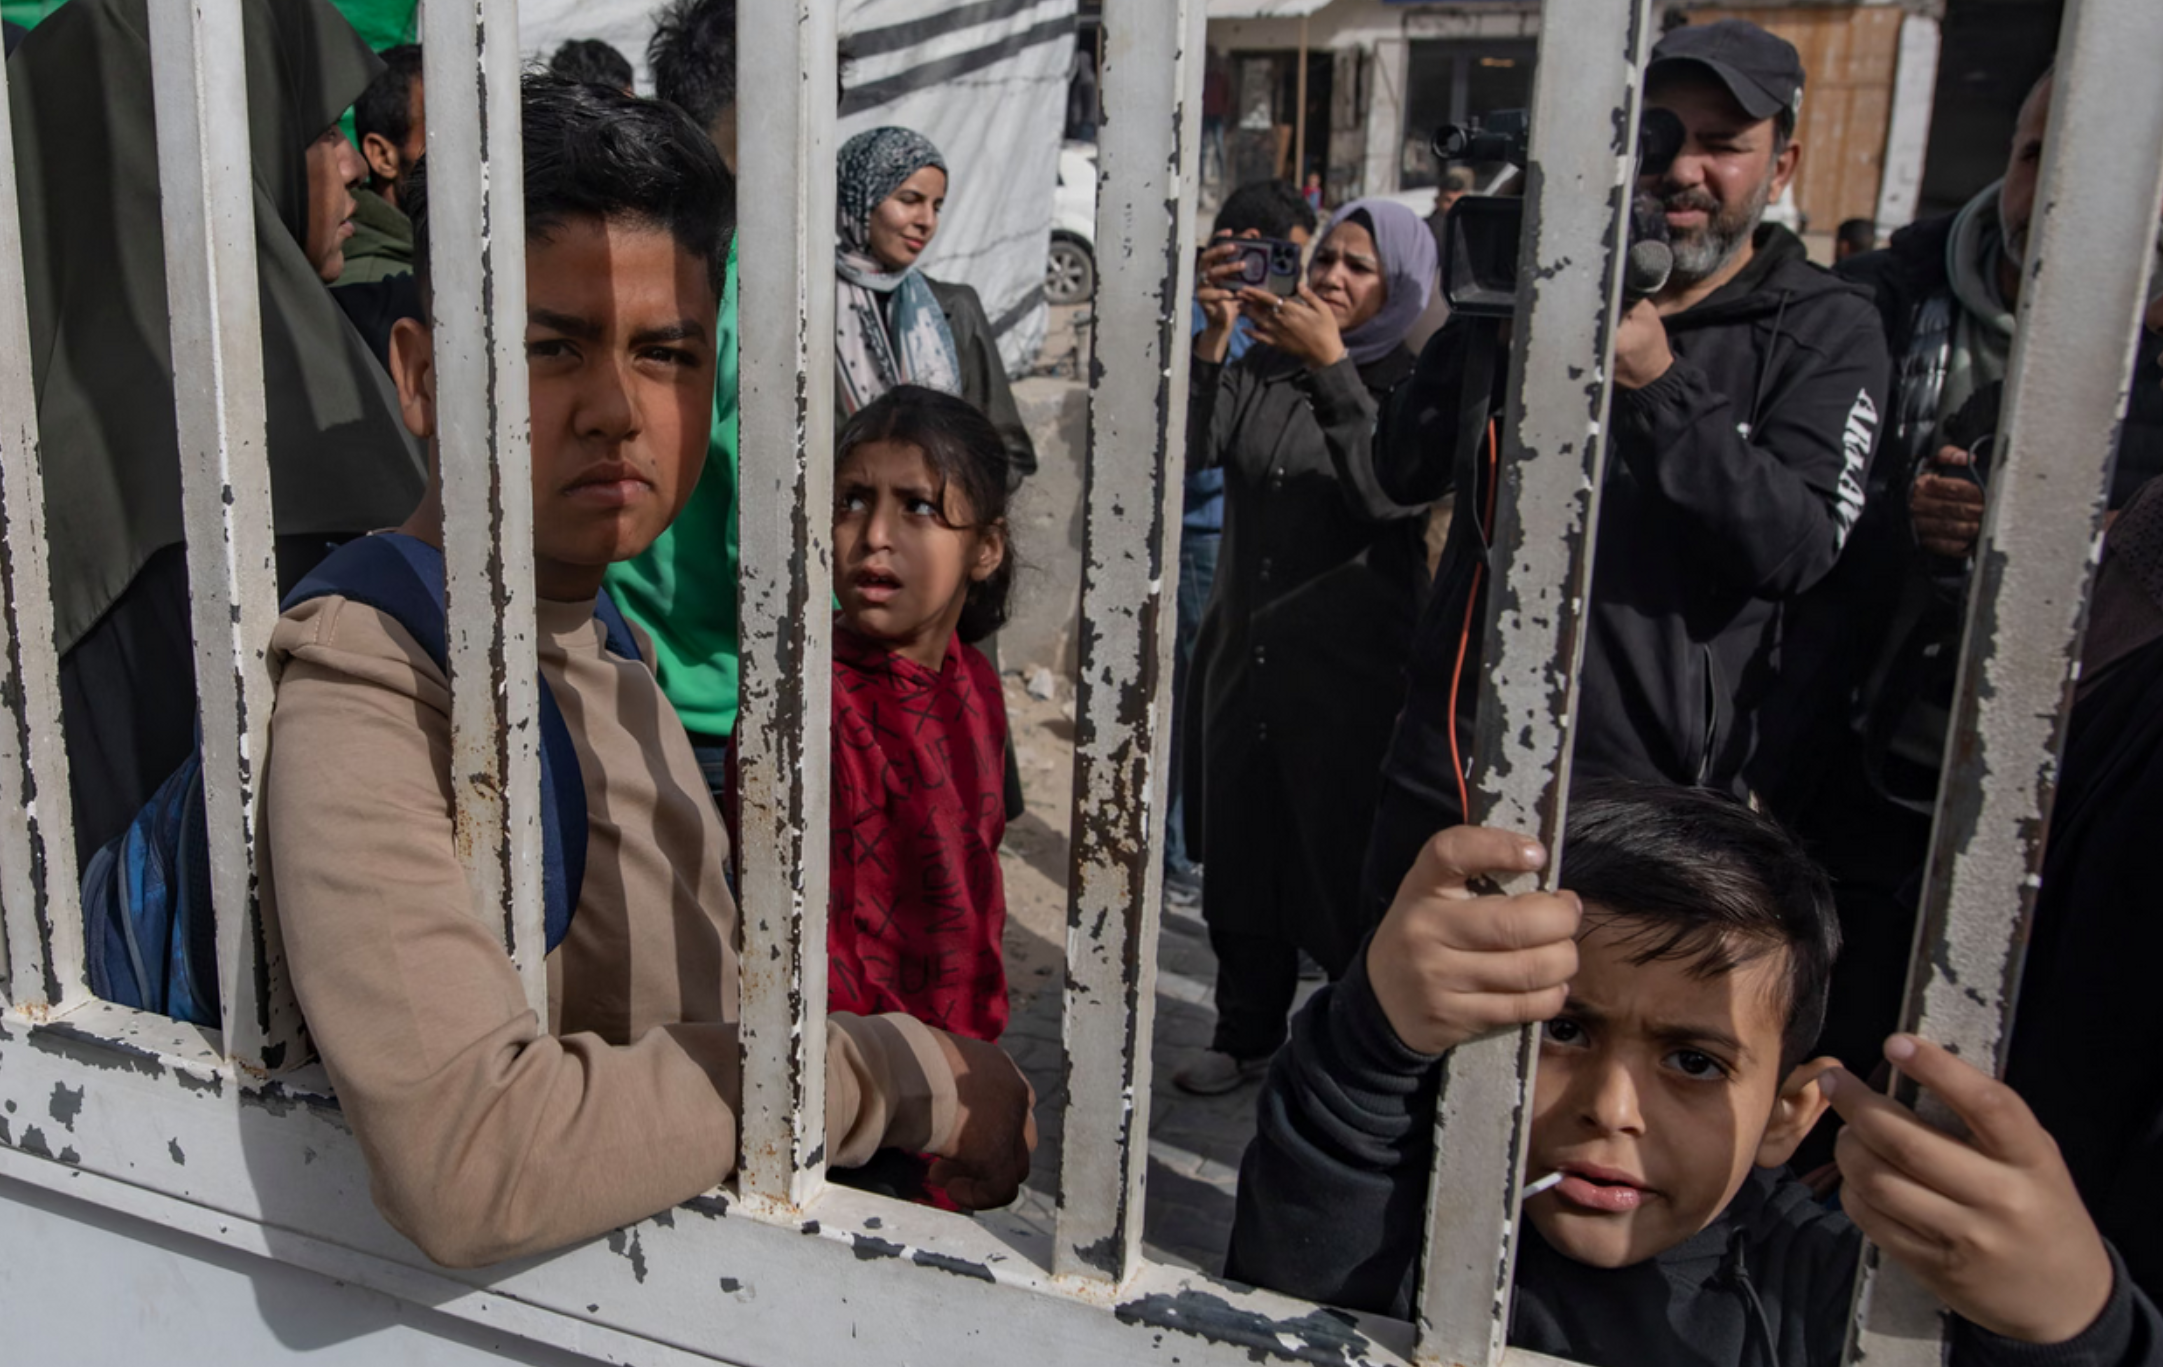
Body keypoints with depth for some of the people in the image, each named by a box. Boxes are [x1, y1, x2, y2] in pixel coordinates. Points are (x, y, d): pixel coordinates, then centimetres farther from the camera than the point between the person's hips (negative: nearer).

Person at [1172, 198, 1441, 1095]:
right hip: (1244, 651, 5)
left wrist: (1333, 366, -22)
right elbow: (1193, 450, -4)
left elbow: (1389, 495, -22)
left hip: (1349, 667, -5)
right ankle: (1248, 1033, 32)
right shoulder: (1267, 365, 8)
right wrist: (1214, 339, -13)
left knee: (1346, 866, 2)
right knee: (1241, 855, 14)